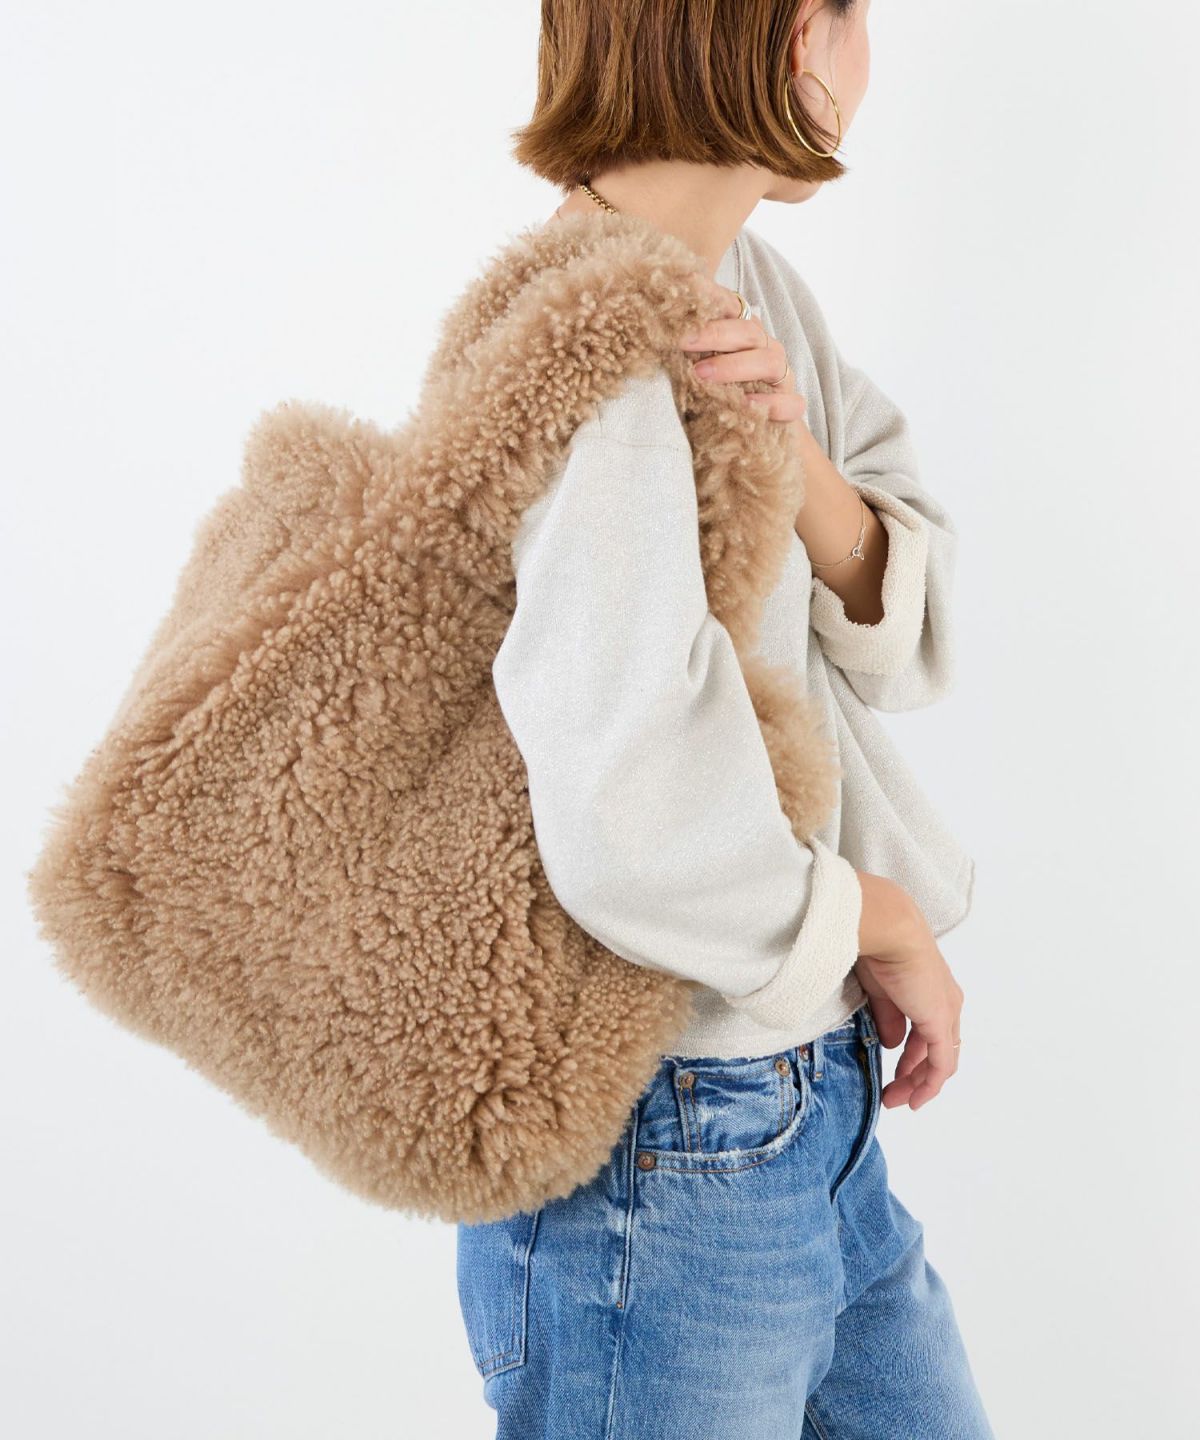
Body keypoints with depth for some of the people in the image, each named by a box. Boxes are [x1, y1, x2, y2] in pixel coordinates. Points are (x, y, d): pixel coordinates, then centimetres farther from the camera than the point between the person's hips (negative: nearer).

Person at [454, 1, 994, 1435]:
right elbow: (644, 842, -37)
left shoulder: (740, 280, 3)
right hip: (664, 1165, -8)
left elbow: (906, 634, 2)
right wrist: (886, 921, -18)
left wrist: (796, 455, -17)